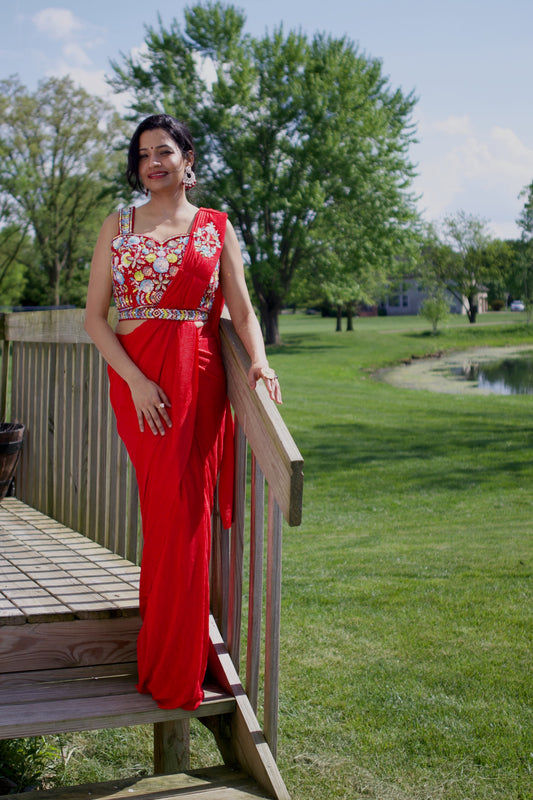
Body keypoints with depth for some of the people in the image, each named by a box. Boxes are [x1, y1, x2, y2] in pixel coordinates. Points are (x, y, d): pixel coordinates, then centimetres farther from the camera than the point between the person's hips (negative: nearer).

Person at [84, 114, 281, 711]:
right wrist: (136, 380, -11)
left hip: (196, 380, 0)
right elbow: (94, 315, 2)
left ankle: (174, 667, 11)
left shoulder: (216, 227, 8)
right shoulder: (118, 226, 8)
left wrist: (259, 360, -15)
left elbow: (242, 310, 5)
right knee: (164, 507, 2)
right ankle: (165, 650, 18)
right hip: (135, 379, 1)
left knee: (182, 511, -2)